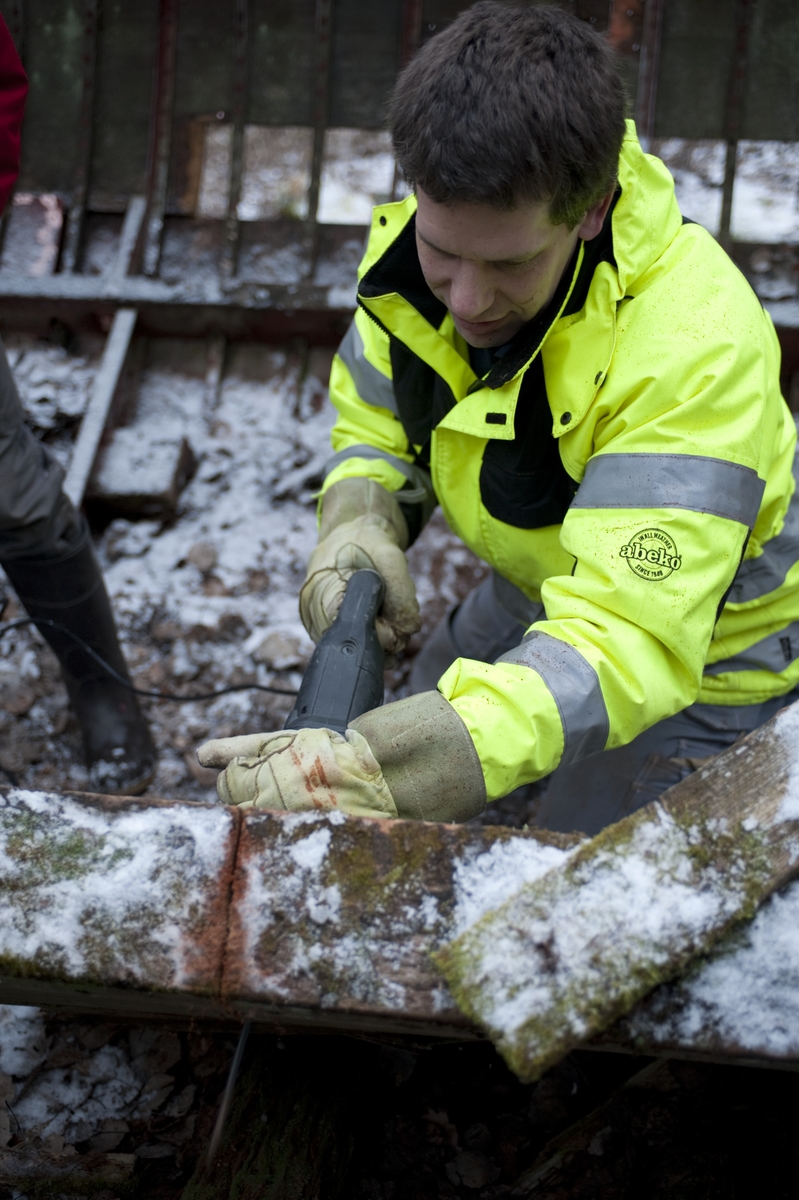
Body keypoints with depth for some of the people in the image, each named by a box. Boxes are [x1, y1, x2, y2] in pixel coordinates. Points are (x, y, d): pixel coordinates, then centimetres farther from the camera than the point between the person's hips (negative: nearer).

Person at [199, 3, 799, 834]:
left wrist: (384, 770, -61)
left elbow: (628, 639, -47)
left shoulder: (696, 347, -40)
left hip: (697, 649, -6)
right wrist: (359, 522, -24)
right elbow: (372, 423, 0)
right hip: (547, 584, 6)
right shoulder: (416, 253, -20)